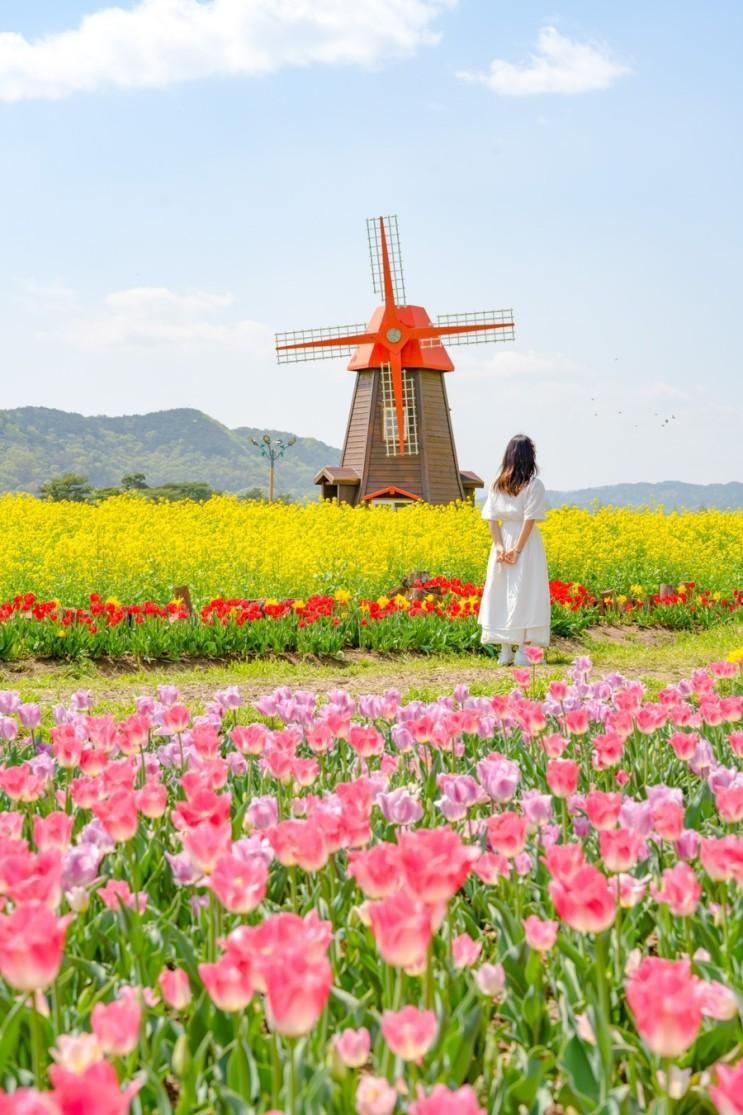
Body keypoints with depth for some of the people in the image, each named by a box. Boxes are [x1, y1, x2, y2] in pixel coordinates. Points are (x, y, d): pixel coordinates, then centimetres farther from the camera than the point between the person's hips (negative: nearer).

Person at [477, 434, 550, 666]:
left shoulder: (497, 485, 4)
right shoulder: (534, 485, -8)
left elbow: (492, 518, -1)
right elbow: (530, 519, -14)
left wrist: (500, 546, -6)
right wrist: (517, 549, -14)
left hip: (503, 542, 4)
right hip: (527, 543, -4)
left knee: (501, 594, 7)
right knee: (524, 594, -1)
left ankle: (505, 651, 9)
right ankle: (521, 651, -3)